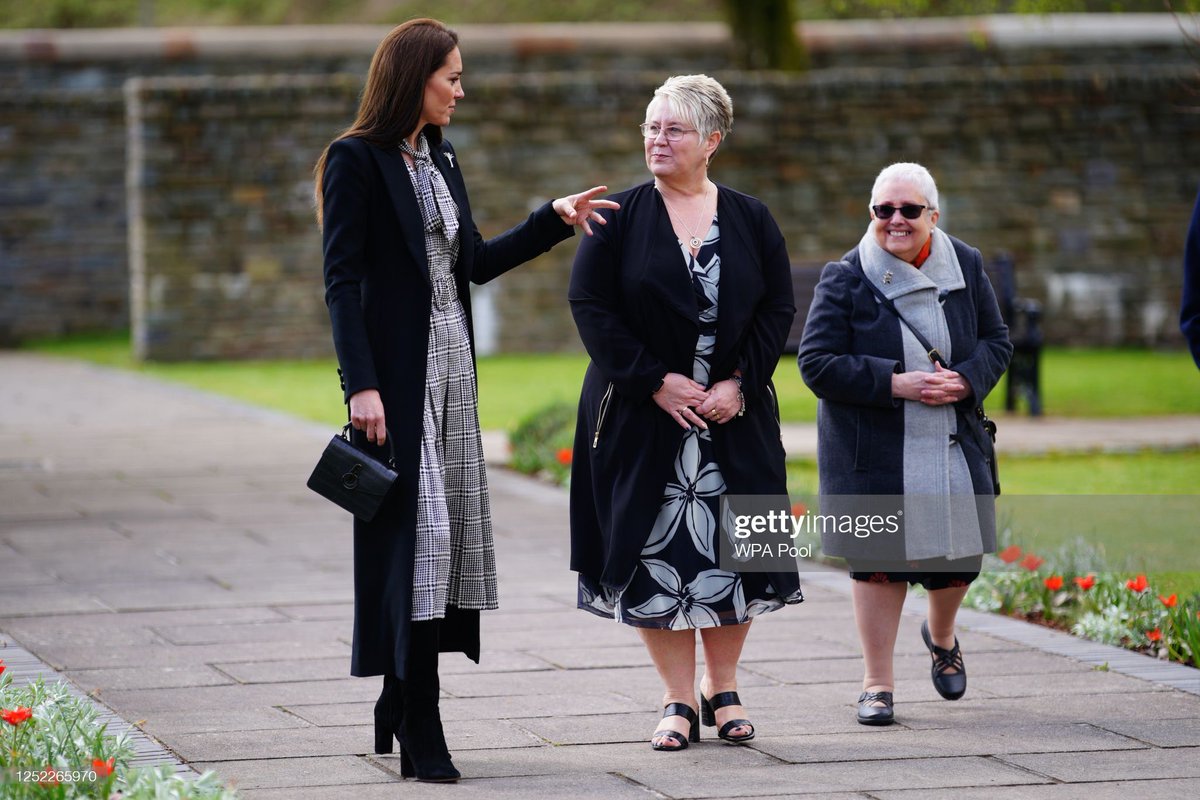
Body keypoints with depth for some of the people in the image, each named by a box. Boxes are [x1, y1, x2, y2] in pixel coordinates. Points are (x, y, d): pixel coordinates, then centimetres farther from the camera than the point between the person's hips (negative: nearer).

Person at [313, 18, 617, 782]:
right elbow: (342, 280, -13)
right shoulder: (356, 160, -8)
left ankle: (400, 705, 17)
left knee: (446, 532, 7)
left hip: (451, 366, 8)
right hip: (397, 369, -8)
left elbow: (475, 261, 21)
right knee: (410, 533, -8)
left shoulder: (441, 159, 15)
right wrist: (360, 384, -19)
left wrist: (554, 219, 16)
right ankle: (420, 733, -8)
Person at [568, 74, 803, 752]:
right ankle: (680, 700, 6)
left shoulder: (751, 220, 5)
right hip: (641, 416, -1)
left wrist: (739, 383, -10)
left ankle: (724, 688, 19)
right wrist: (656, 381, -13)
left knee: (730, 549, 3)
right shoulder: (619, 217, 0)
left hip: (734, 414, 1)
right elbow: (590, 306, -5)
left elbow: (778, 309, 4)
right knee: (654, 554, -2)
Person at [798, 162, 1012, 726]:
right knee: (878, 562, -1)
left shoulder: (965, 267, 3)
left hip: (953, 444, 3)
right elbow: (817, 363, -10)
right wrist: (894, 384, -19)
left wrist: (965, 381, -11)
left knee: (960, 554, 9)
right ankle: (877, 684, 11)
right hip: (873, 449, -3)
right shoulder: (845, 279, -7)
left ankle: (941, 636, 42)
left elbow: (997, 340, 10)